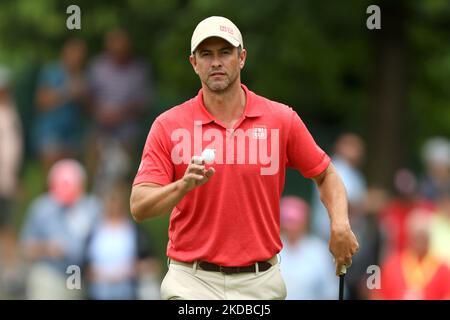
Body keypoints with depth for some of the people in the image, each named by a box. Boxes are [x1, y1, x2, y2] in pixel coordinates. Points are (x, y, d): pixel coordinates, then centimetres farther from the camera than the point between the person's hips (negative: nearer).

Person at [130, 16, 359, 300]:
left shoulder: (282, 119, 3)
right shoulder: (168, 126, -1)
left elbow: (326, 175, 13)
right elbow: (139, 207, -7)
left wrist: (340, 225, -6)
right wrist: (183, 185, -27)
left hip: (261, 283, 2)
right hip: (192, 282, -1)